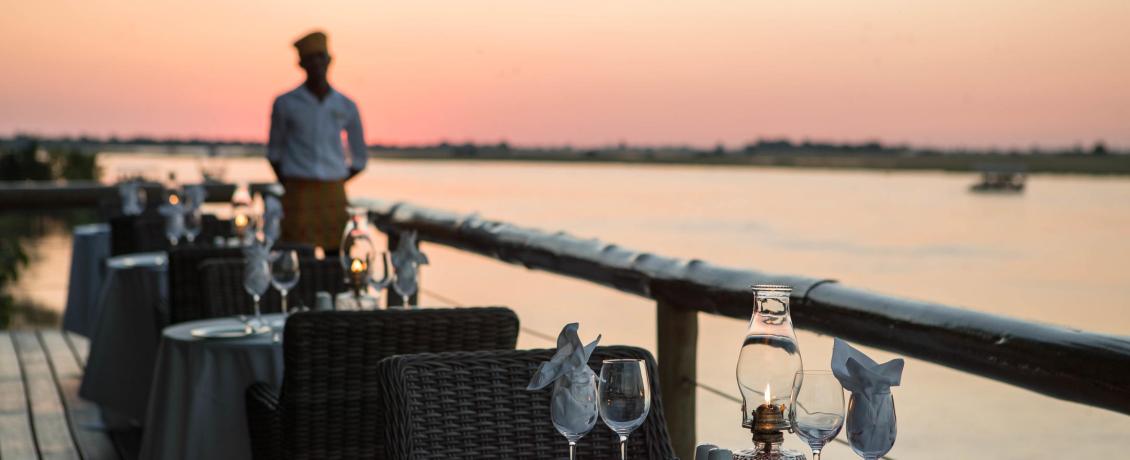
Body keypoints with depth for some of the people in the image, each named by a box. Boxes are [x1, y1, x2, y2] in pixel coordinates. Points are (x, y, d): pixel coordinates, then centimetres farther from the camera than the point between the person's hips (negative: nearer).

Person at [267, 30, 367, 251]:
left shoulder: (347, 107, 4)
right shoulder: (285, 103, -1)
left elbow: (360, 159, 13)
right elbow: (274, 151, 11)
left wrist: (332, 186, 7)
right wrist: (291, 190, 4)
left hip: (334, 196, 2)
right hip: (298, 197, -2)